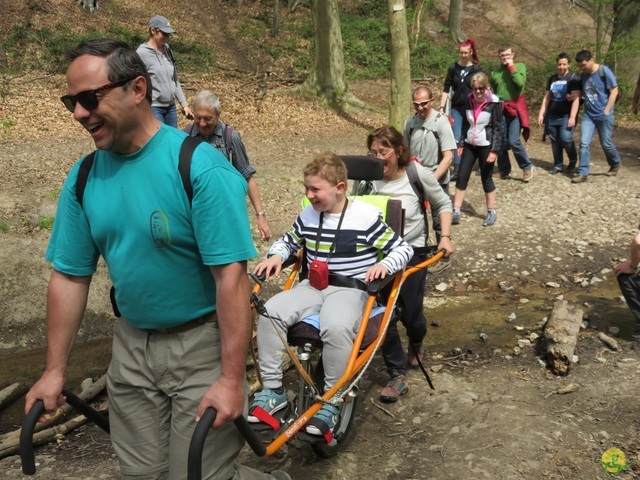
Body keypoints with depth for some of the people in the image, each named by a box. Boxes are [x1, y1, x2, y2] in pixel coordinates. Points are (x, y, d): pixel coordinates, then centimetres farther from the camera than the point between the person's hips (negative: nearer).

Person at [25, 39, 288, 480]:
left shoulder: (201, 167, -20)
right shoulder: (83, 177, -1)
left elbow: (231, 276, -22)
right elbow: (70, 277, 4)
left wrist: (232, 379, -22)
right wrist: (55, 370, 5)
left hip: (201, 343, -5)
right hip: (132, 345, 6)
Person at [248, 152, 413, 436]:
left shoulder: (366, 217, -8)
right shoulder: (307, 216, 8)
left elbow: (403, 248, -3)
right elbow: (288, 242, 26)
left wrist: (384, 265, -23)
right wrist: (276, 256, 4)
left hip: (350, 289, -5)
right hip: (312, 286, 5)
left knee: (337, 327, -38)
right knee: (270, 312, -22)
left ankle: (331, 402, -19)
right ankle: (273, 391, -10)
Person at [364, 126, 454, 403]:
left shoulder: (419, 174, -11)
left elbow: (443, 205, 3)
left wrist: (445, 237, -7)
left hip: (412, 250, -1)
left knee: (411, 314, 4)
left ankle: (417, 343, 44)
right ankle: (398, 376, 13)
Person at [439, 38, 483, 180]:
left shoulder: (477, 69, 0)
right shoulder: (453, 68, 3)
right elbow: (446, 89, 3)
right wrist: (442, 107, -5)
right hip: (457, 109, 1)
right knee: (457, 139, -6)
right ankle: (457, 170, -5)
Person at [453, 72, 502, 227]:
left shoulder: (494, 103, -12)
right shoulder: (469, 101, 4)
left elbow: (498, 128, -12)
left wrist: (494, 150, -17)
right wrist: (461, 144, 10)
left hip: (486, 146, -5)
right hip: (470, 145, 5)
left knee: (486, 179, 3)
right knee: (462, 176, 1)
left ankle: (491, 212, 18)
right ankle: (456, 211, 7)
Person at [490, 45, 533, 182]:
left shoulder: (520, 67, 1)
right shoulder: (495, 72, 8)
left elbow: (520, 82, -18)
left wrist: (511, 67, -12)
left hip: (515, 108, -3)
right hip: (500, 110, 4)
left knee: (513, 141, -13)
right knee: (501, 142, 6)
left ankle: (527, 167, 6)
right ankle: (504, 171, 21)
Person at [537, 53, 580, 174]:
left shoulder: (573, 78, -6)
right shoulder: (552, 79, 11)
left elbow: (576, 99, -13)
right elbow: (546, 98, 16)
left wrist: (572, 117, -21)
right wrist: (541, 114, 8)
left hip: (566, 116, -5)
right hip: (552, 116, 5)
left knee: (566, 138, -15)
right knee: (554, 141, 5)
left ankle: (573, 160, 10)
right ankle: (558, 165, 16)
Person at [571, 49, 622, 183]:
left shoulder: (604, 71, -10)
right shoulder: (584, 75, 6)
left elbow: (614, 91, -10)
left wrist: (607, 111, -13)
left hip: (604, 115, -4)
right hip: (588, 115, 5)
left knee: (606, 144, 6)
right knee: (584, 143, -7)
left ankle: (616, 163, 33)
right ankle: (582, 173, -4)